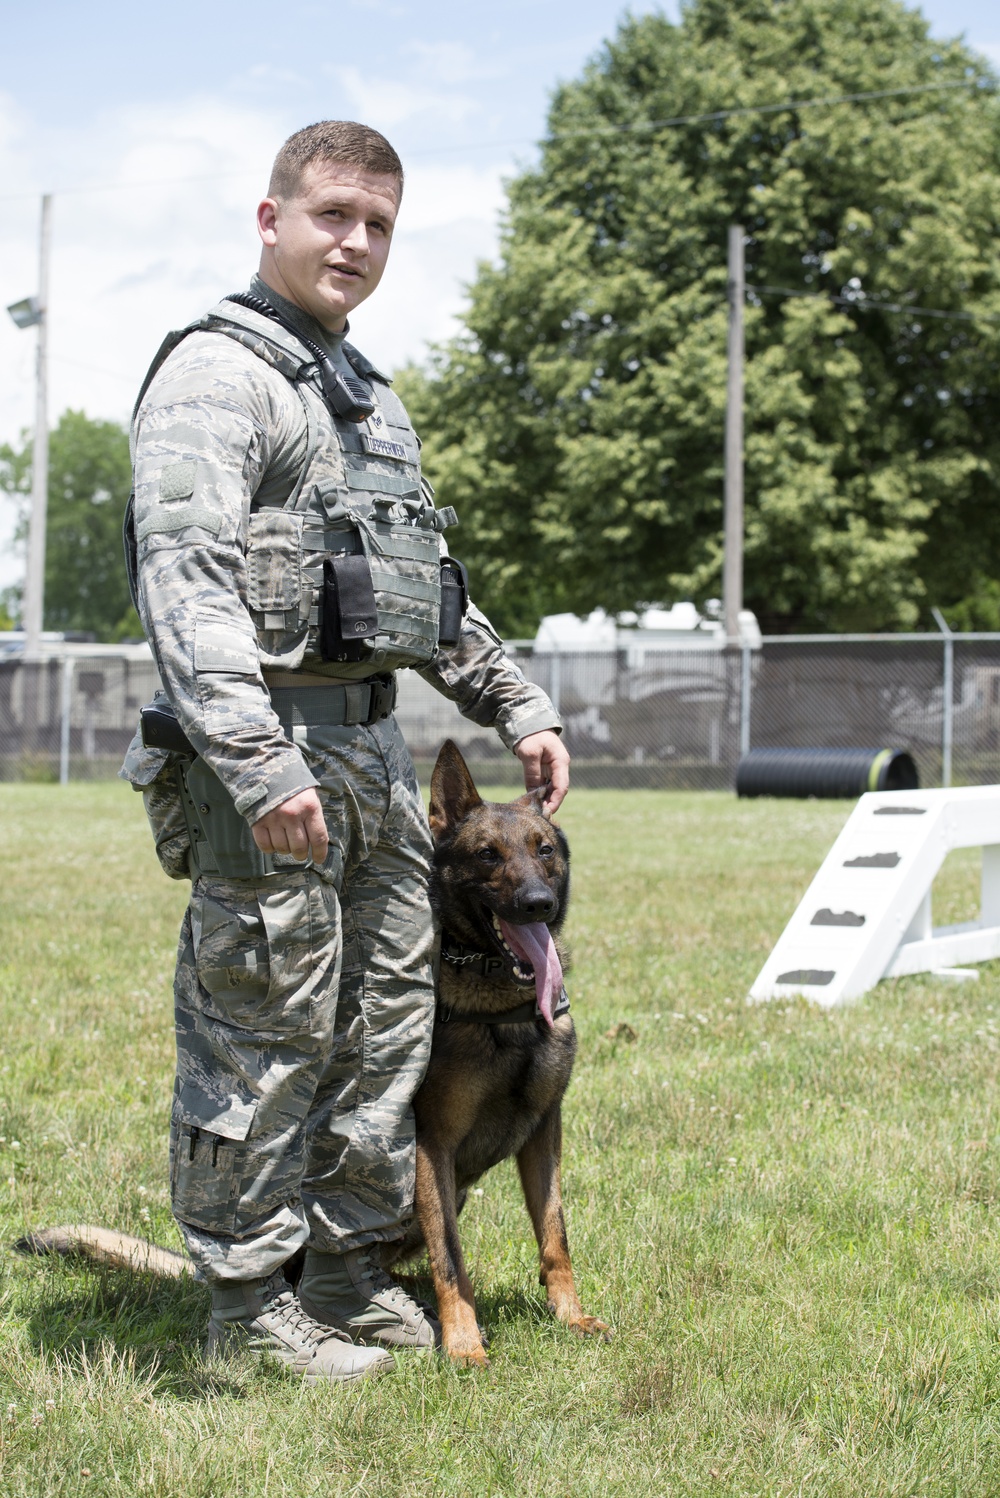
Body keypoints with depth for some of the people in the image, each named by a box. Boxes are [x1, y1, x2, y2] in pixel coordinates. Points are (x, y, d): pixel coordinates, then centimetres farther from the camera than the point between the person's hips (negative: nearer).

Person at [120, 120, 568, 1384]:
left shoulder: (368, 394, 21)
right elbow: (186, 581, -21)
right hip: (269, 763, -9)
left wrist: (515, 707, 23)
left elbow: (430, 585, 29)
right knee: (264, 1032, -3)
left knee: (389, 1018, 12)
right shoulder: (213, 375, -8)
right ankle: (249, 1300, 8)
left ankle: (348, 1268, 24)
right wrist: (258, 761, -30)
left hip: (375, 753, 9)